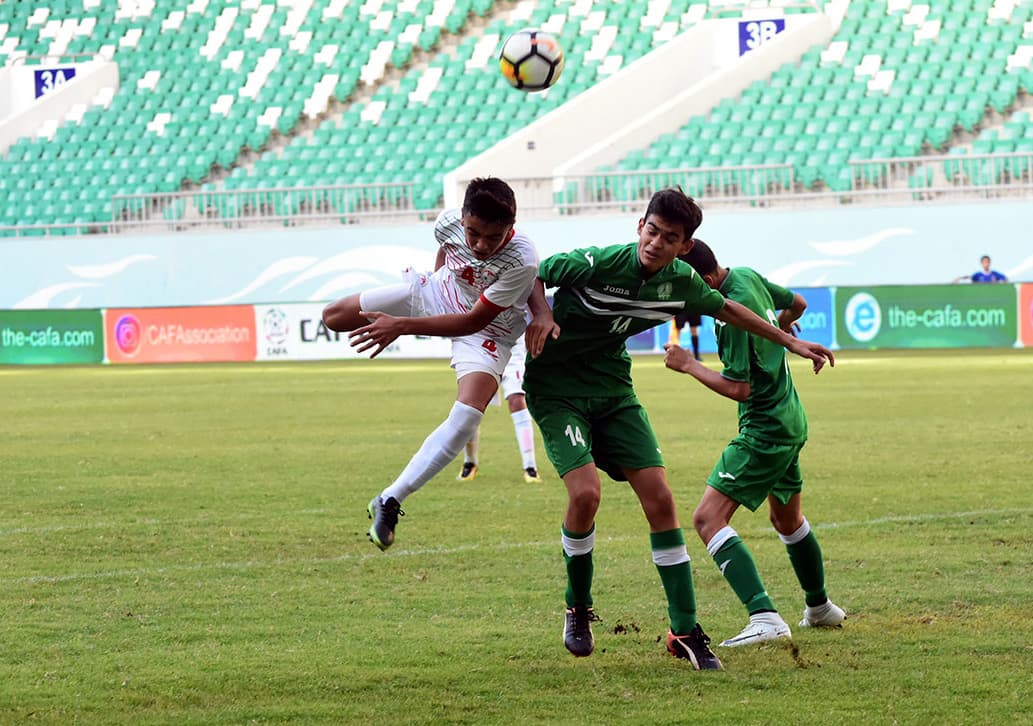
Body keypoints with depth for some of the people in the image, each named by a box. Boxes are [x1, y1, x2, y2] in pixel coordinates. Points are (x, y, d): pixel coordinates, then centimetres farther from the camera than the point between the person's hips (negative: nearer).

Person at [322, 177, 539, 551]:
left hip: (486, 332, -4)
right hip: (439, 295, 4)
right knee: (334, 317, 7)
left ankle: (390, 502, -19)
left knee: (466, 418, -28)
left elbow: (474, 321, -32)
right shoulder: (449, 222, -27)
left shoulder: (521, 260, -39)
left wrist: (402, 326, -36)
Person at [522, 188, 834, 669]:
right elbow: (534, 272, -7)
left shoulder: (681, 282, -6)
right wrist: (541, 314, -27)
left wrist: (792, 343, 18)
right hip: (555, 387, -5)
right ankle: (578, 609, 3)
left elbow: (725, 308, 15)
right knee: (585, 492, -23)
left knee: (659, 497, -5)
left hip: (613, 389, 5)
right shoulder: (597, 264, -23)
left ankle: (685, 631, 2)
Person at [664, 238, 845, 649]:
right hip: (790, 420, 10)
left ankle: (765, 617, -31)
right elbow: (797, 304, 21)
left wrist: (688, 365, -12)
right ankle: (820, 607, 46)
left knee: (709, 518, -17)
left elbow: (738, 387, -22)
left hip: (765, 428, -10)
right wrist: (780, 326, 42)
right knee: (787, 519, 29)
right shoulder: (748, 277, 3)